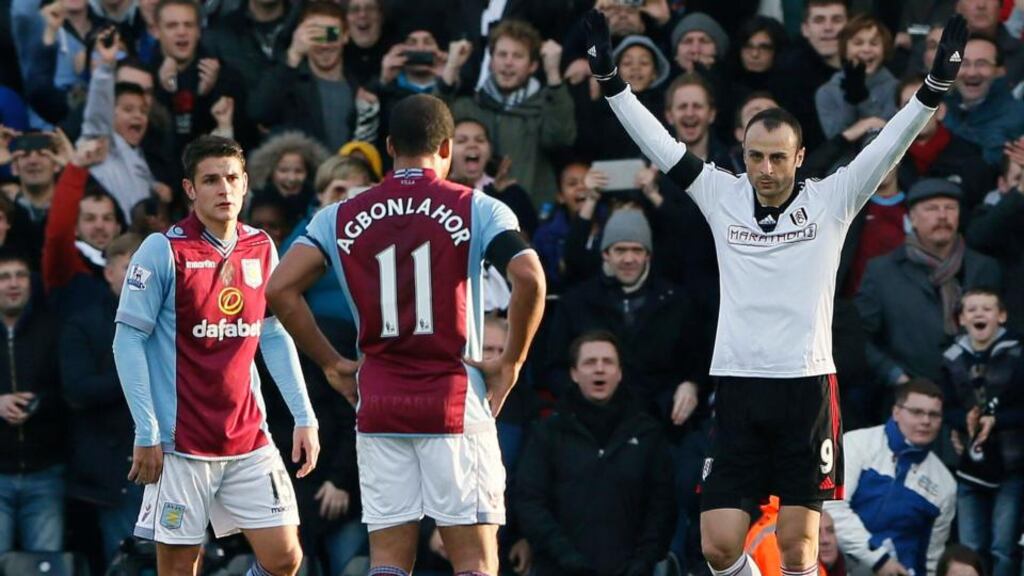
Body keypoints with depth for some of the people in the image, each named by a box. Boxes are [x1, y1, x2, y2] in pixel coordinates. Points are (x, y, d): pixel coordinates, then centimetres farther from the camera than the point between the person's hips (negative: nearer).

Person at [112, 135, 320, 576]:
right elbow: (128, 341, -8)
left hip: (249, 437, 5)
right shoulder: (164, 251, -8)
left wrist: (303, 417, 8)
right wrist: (146, 433, -13)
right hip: (180, 442, -5)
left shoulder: (261, 249, 8)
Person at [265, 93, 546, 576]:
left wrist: (331, 364, 8)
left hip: (378, 405, 3)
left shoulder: (342, 217, 7)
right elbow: (529, 278, -16)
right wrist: (511, 362, -4)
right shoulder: (476, 210, -1)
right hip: (456, 401, -3)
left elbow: (280, 288, -1)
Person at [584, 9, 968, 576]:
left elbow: (890, 143, -2)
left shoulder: (831, 200, 3)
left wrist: (937, 83, -14)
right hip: (737, 386, 2)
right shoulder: (721, 196, 8)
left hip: (807, 387, -2)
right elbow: (658, 142, 9)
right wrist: (609, 77, 5)